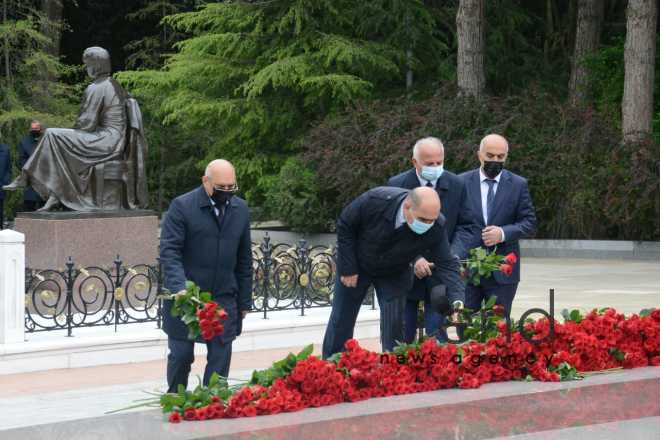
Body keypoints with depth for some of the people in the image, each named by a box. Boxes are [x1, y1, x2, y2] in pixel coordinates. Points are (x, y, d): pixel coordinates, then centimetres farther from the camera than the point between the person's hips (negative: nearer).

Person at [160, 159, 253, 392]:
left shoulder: (240, 209, 7)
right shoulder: (181, 207, -8)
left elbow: (244, 259, 12)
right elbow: (169, 251, -13)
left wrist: (244, 301, 10)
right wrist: (180, 288, -27)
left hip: (224, 298, 3)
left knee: (221, 357, 1)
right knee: (181, 355, 3)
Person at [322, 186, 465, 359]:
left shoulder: (437, 227, -32)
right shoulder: (375, 201, -37)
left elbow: (446, 264, -24)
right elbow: (344, 226, -20)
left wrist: (457, 301, -40)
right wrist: (348, 268, -16)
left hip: (394, 273, 1)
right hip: (357, 265, -1)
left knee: (394, 325, -8)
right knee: (341, 319, 7)